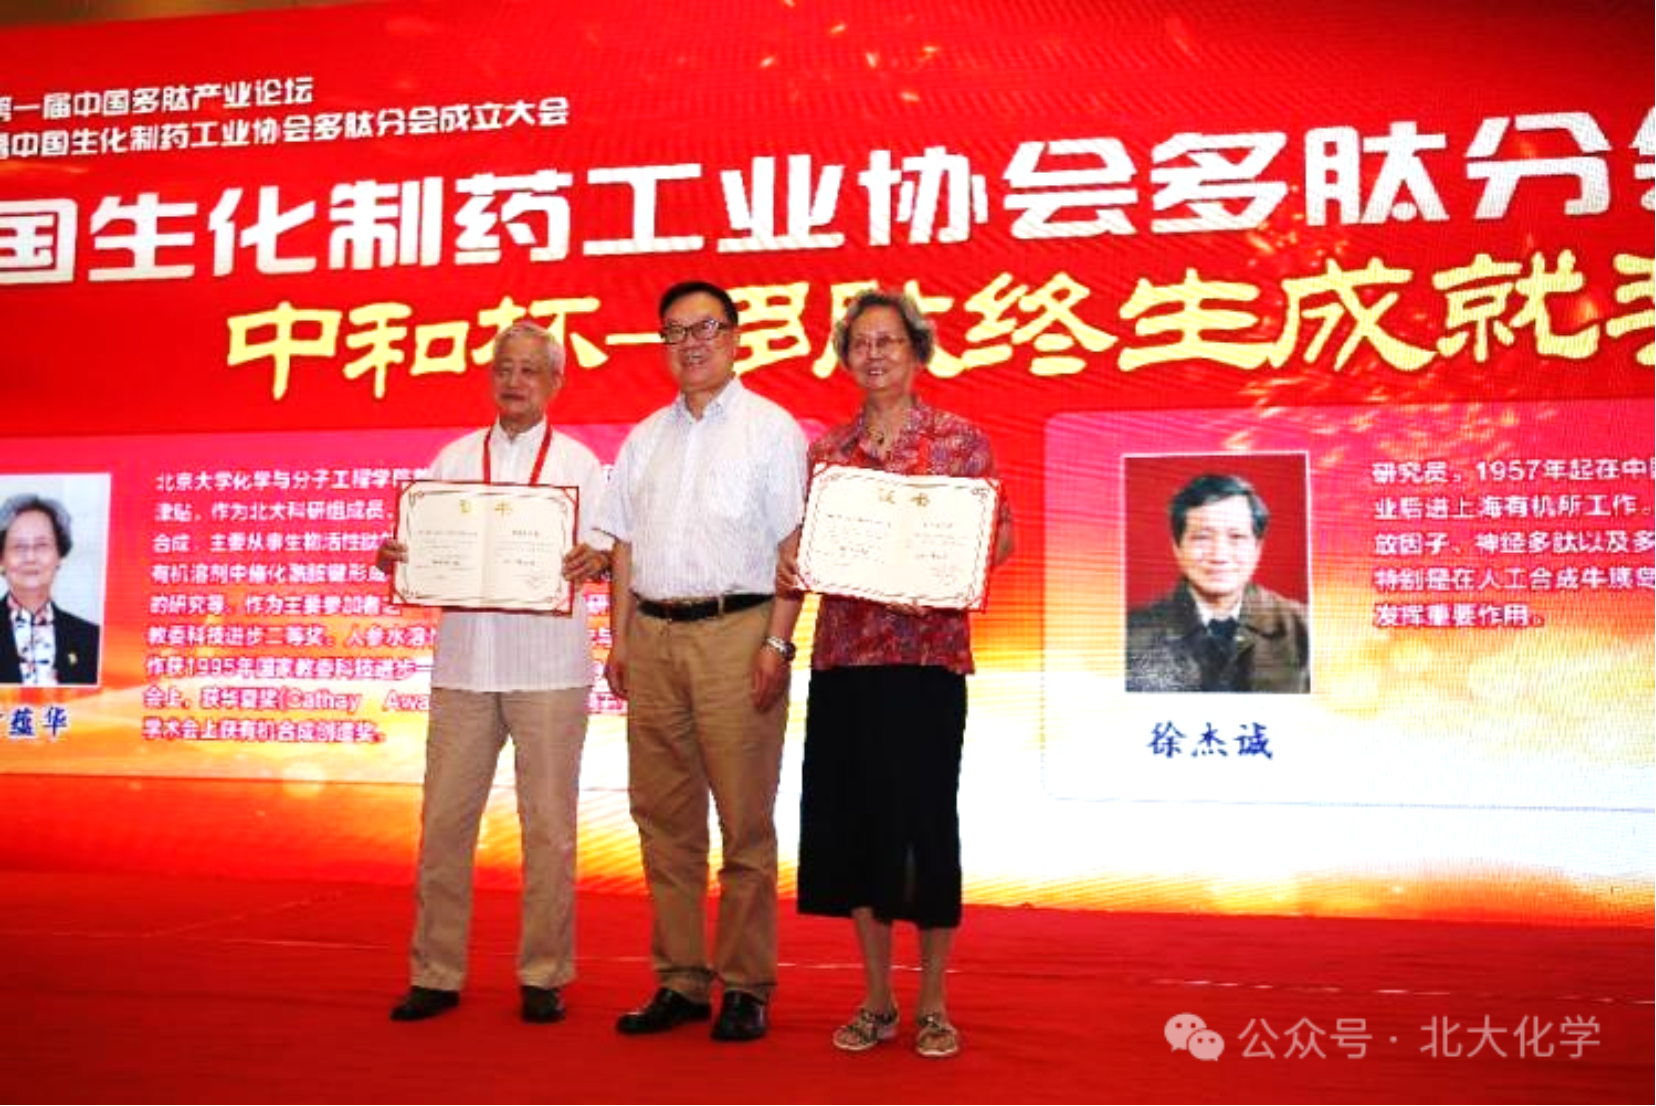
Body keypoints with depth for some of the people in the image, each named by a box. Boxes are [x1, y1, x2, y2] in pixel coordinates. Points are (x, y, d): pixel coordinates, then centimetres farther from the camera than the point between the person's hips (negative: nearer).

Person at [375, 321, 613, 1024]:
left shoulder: (577, 462, 8)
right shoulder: (454, 459, 15)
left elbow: (603, 551, 0)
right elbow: (424, 549, 13)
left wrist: (595, 561, -22)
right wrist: (394, 557, -8)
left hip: (548, 668, -2)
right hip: (463, 662, 2)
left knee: (548, 825, 2)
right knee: (443, 820, 2)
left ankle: (544, 976, 12)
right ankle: (436, 972, 12)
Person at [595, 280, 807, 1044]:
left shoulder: (771, 429, 2)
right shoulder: (645, 438, 17)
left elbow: (792, 545, -4)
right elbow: (625, 545, 17)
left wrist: (778, 644, -12)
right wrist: (619, 640, 9)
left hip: (736, 632, -5)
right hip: (654, 636, 5)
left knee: (745, 821, -1)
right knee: (665, 819, 8)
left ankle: (745, 987, 8)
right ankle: (680, 981, 18)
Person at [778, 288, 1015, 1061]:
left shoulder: (959, 440, 1)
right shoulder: (826, 449, 11)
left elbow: (998, 534, -2)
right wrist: (787, 567, -8)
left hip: (925, 654, -4)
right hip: (844, 652, 4)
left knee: (923, 816, 0)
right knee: (851, 816, 6)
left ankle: (932, 1004, 15)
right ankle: (876, 1000, 20)